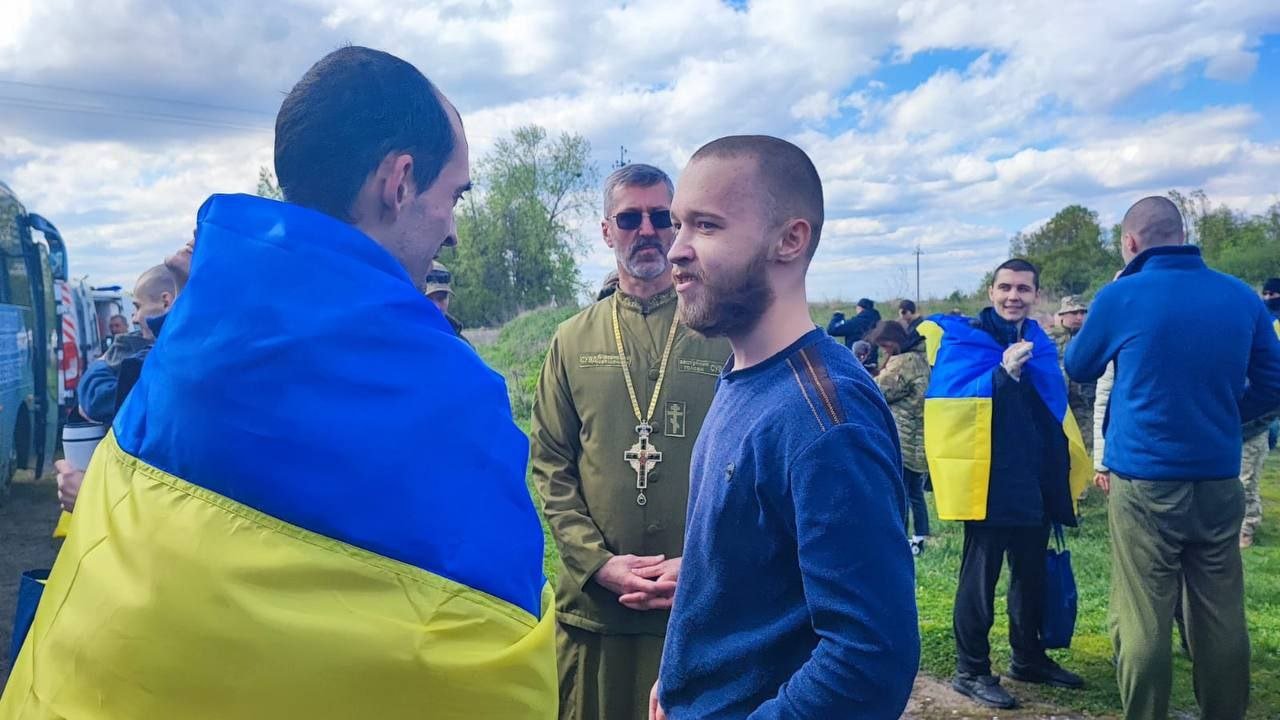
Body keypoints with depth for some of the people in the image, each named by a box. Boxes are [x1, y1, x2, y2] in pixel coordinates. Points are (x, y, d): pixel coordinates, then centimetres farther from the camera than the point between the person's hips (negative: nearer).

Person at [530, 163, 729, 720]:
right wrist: (599, 562, -9)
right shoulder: (573, 340, 5)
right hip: (591, 602, 2)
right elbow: (549, 463, 3)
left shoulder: (724, 334, -1)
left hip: (702, 603, -1)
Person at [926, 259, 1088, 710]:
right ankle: (971, 670, 11)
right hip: (989, 476, -7)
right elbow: (948, 399, -21)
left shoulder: (1038, 342, 12)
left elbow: (1055, 403, 11)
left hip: (1035, 476, 7)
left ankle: (1029, 657, 34)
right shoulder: (964, 337, -8)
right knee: (981, 572, 0)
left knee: (1031, 571, 18)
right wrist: (1003, 372, -28)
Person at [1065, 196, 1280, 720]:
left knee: (1143, 619, 2)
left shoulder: (1121, 297, -7)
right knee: (1222, 616, 12)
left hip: (1145, 483, -4)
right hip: (1219, 481, 4)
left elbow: (1078, 369, 9)